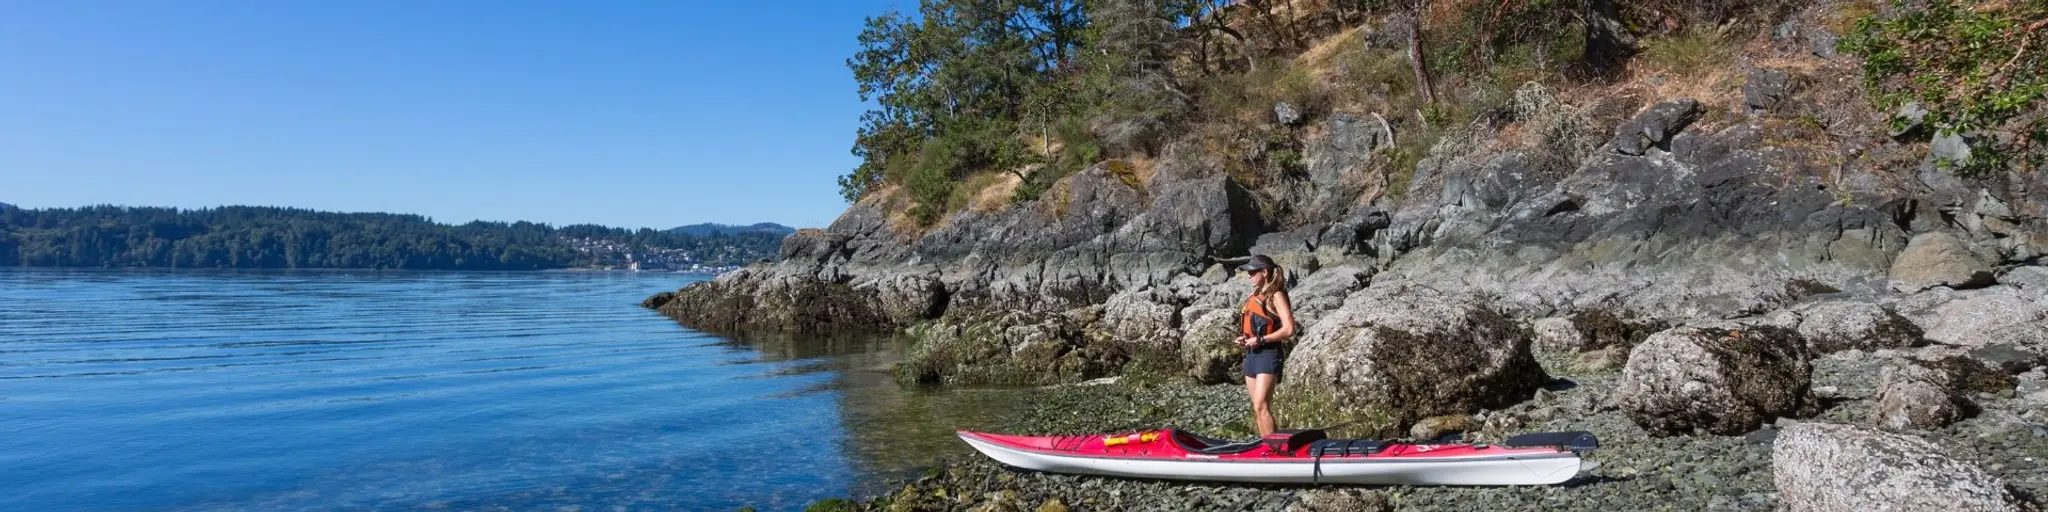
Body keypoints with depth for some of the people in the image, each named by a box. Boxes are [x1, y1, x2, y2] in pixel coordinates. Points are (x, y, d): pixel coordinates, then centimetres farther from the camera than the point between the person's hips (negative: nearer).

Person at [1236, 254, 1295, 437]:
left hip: (1267, 355, -9)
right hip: (1251, 354, 9)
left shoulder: (1275, 296, -8)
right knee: (1257, 408, 9)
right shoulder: (1254, 296, 16)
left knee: (1261, 406, -15)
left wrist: (1261, 340, -19)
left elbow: (1289, 329, -17)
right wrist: (1243, 338, 6)